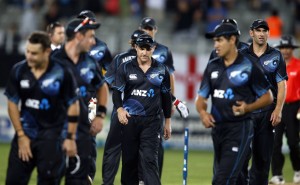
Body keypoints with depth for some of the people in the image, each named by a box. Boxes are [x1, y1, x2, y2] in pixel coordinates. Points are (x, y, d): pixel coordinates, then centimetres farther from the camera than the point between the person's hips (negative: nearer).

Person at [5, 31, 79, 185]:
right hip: (25, 133, 3)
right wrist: (21, 135, 1)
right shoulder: (18, 71, -3)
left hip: (51, 136, -3)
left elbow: (73, 105, -3)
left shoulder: (61, 73, -11)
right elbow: (12, 104, 4)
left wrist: (70, 137, -5)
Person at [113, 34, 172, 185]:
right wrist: (119, 109, -20)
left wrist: (167, 122, 13)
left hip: (152, 121, -1)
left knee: (149, 159, -10)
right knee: (129, 159, 6)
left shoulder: (161, 70, 7)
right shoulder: (125, 68, 3)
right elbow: (117, 91, 0)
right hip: (129, 119, 1)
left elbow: (166, 96, 13)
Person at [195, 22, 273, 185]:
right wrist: (202, 112, -9)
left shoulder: (248, 67, -6)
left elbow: (268, 97, 0)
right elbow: (201, 97, 13)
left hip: (239, 128, -7)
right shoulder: (212, 66, 11)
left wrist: (248, 107, -18)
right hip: (217, 127, 7)